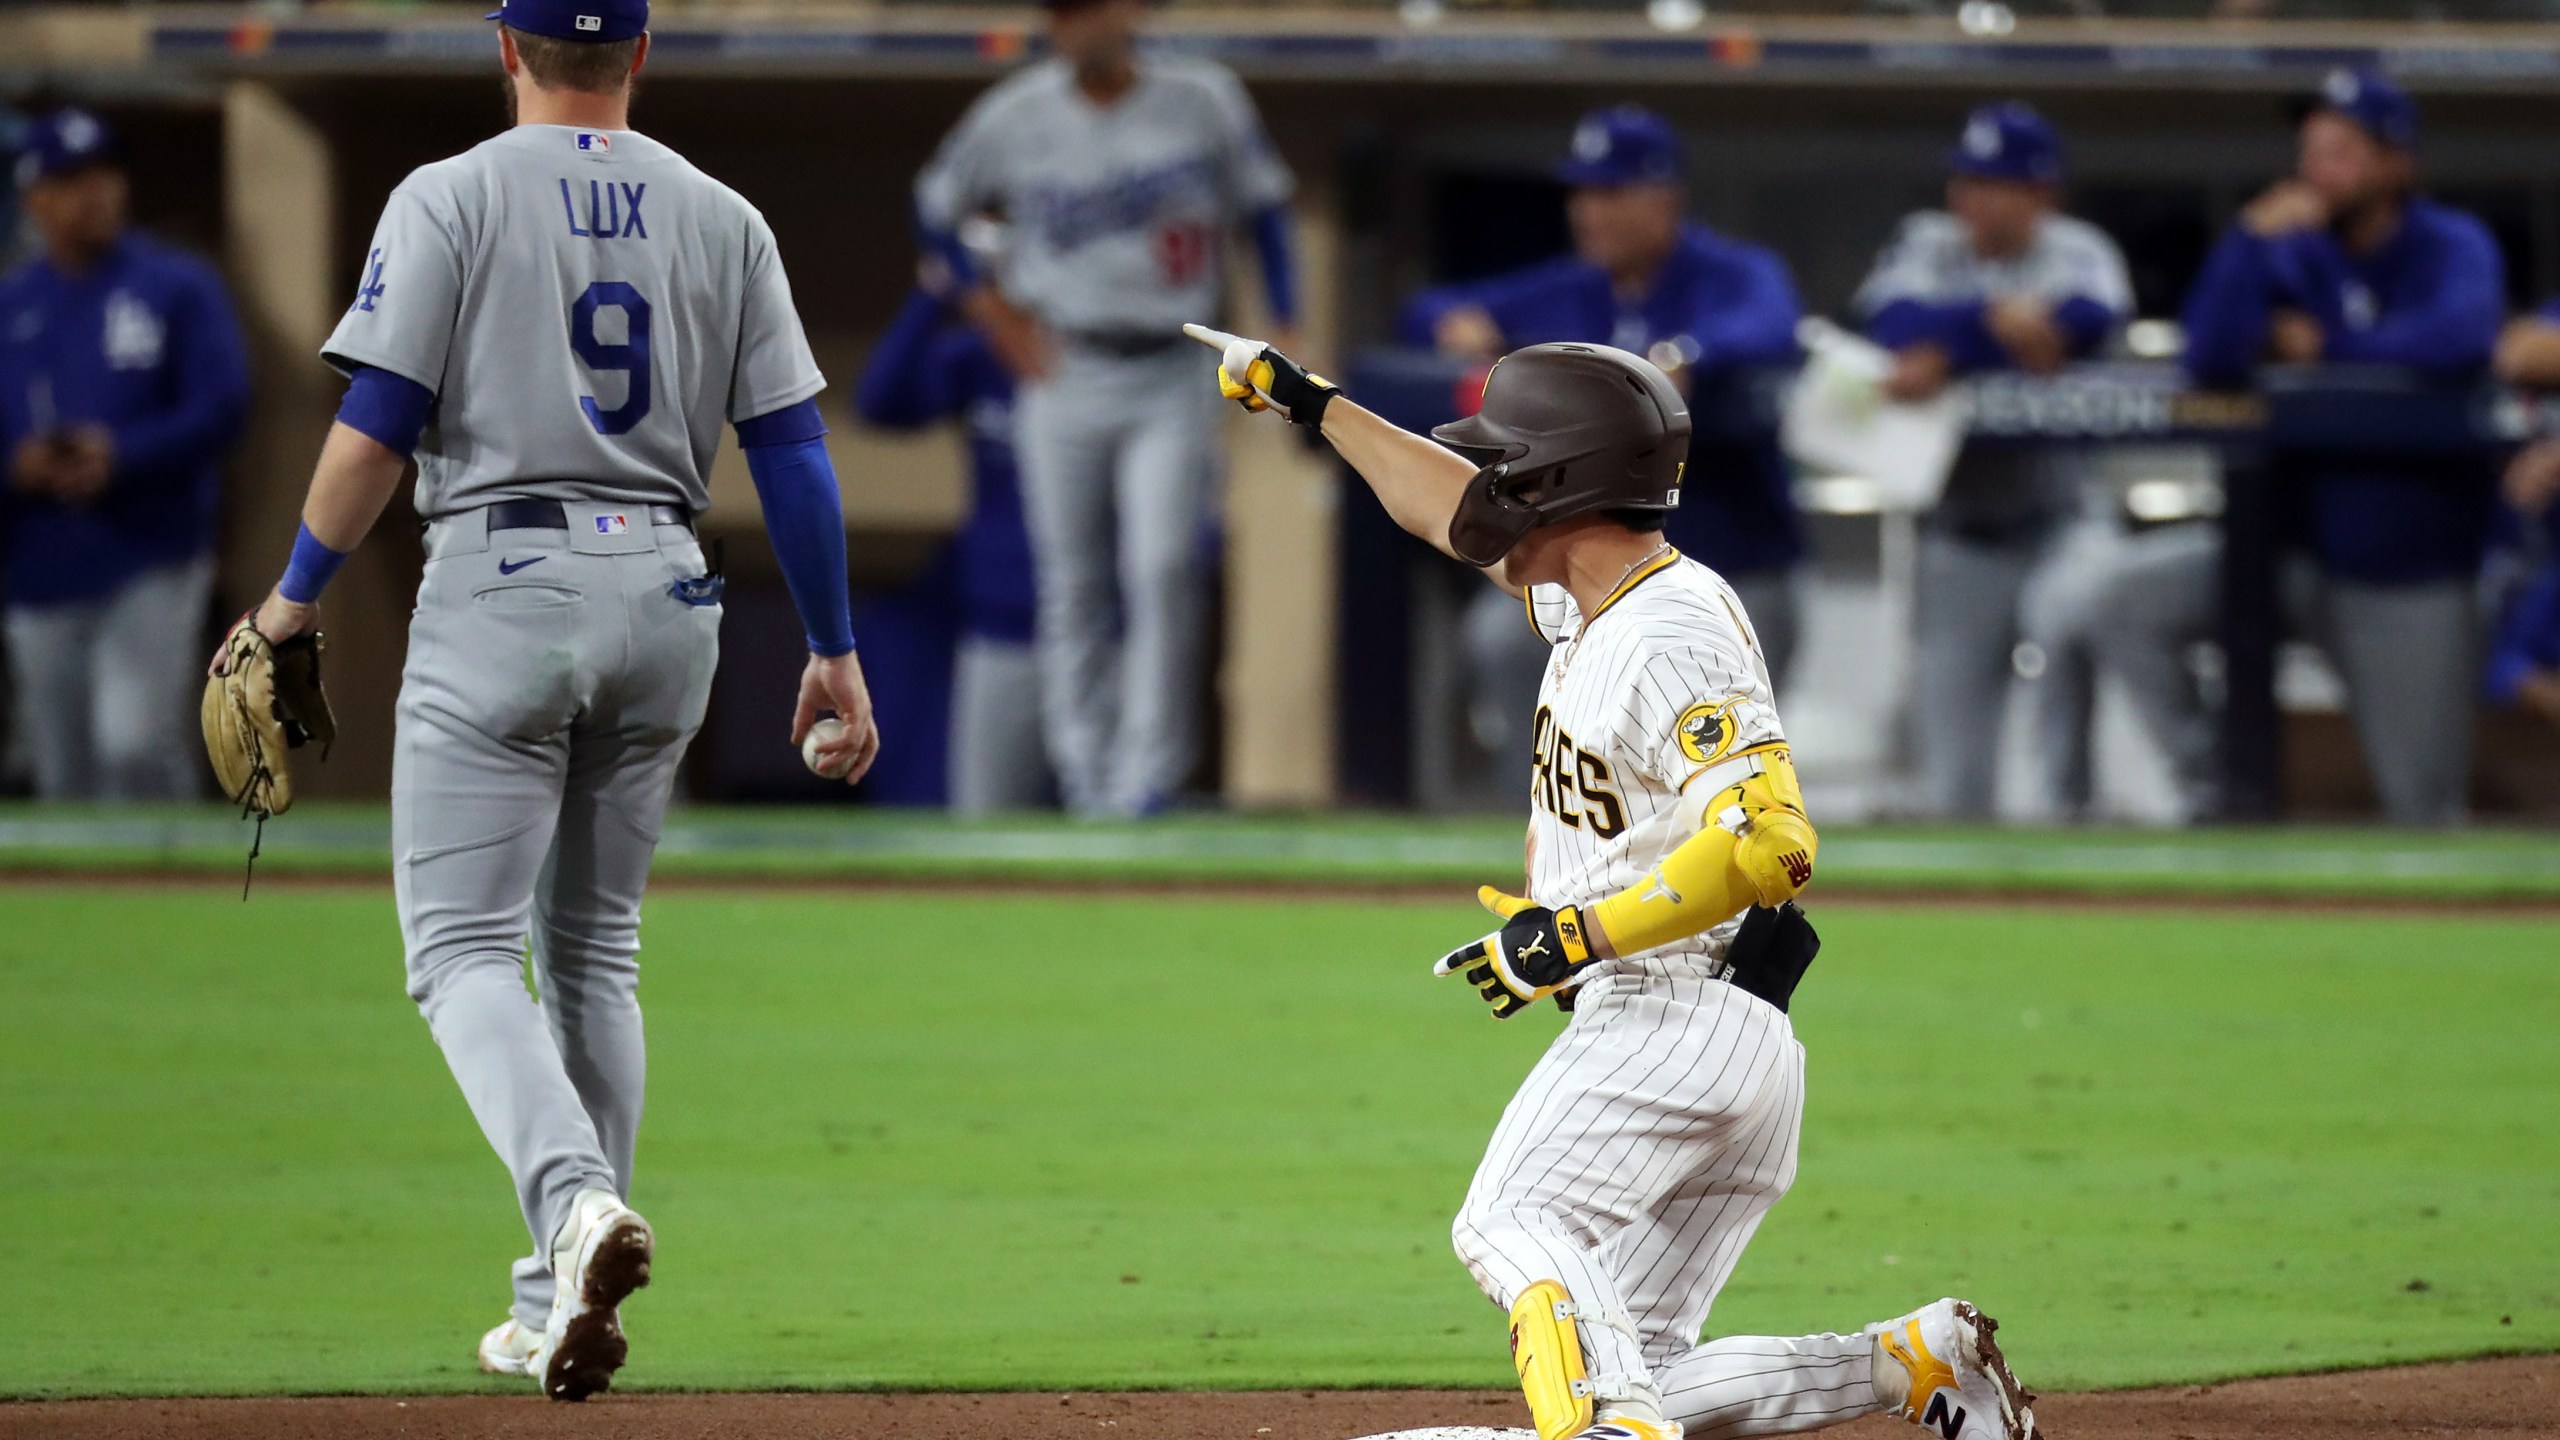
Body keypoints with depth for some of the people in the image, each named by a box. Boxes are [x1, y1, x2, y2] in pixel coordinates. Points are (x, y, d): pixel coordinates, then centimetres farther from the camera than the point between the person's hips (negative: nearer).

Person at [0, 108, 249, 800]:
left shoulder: (179, 287, 3)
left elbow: (223, 407, -6)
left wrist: (120, 457, -17)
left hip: (150, 567, -4)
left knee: (136, 746, -19)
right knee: (64, 777, 8)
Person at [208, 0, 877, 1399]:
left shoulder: (450, 200, -4)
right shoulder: (722, 220, 8)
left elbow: (376, 427, -9)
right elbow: (791, 448, 5)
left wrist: (292, 603, 0)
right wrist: (835, 649, 9)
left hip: (502, 590, -4)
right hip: (666, 596, 4)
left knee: (465, 947, -5)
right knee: (592, 948, 16)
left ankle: (575, 1198, -32)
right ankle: (557, 1310, 17)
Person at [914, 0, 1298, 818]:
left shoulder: (1203, 101, -1)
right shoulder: (1015, 117, 0)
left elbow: (1263, 206, 10)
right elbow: (937, 207, 13)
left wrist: (1285, 329, 2)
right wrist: (994, 312, 3)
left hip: (1171, 382, -1)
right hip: (1064, 377, 1)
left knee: (1162, 568, -15)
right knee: (1073, 586, 4)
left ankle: (1149, 774, -11)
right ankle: (1086, 778, 13)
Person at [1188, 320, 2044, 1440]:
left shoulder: (1676, 636, -15)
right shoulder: (1592, 601, 15)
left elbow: (1771, 845, -25)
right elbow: (1455, 515, 33)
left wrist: (1580, 935, -26)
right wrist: (1309, 402, 40)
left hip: (1681, 1022, -10)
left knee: (1513, 1225, -29)